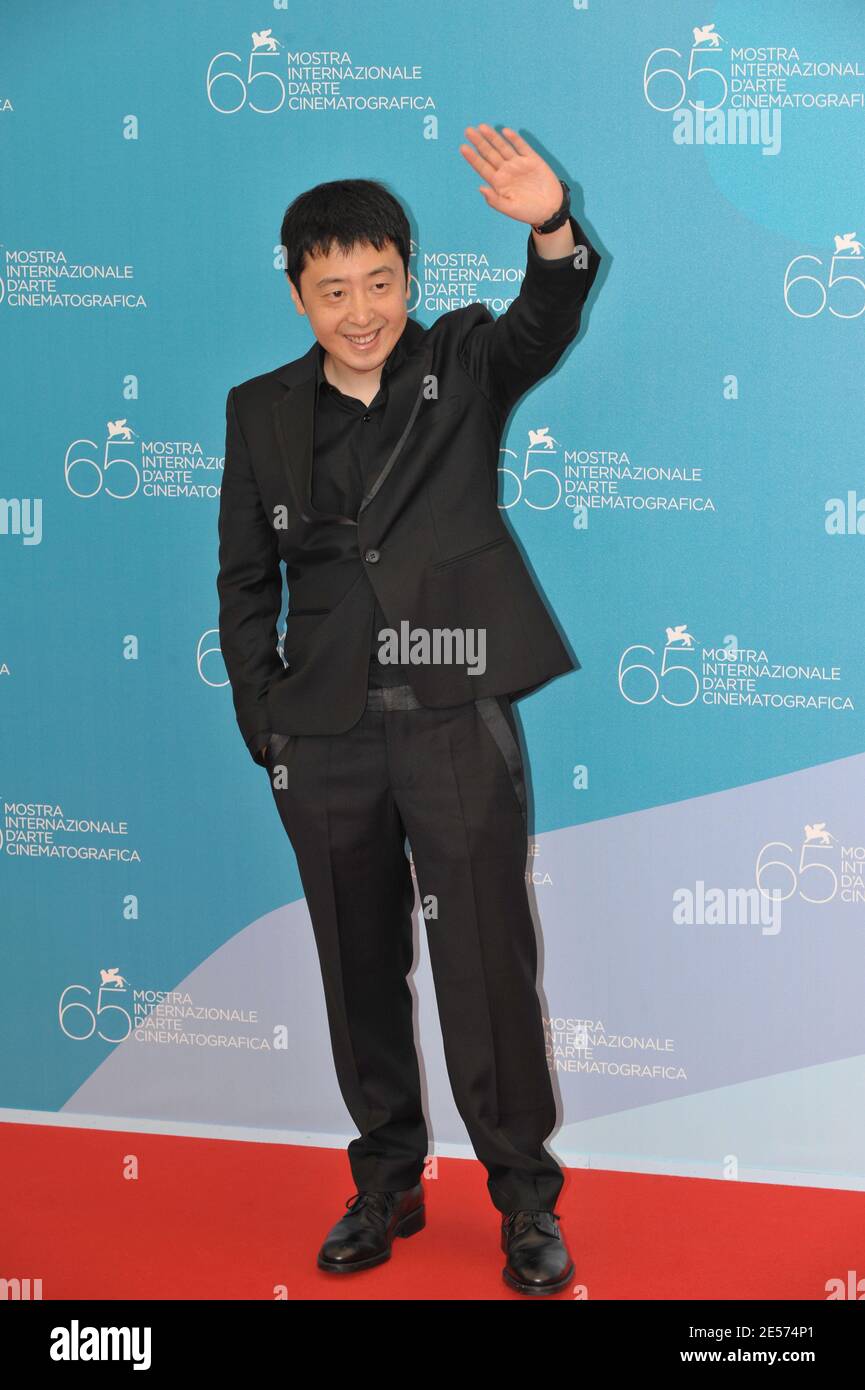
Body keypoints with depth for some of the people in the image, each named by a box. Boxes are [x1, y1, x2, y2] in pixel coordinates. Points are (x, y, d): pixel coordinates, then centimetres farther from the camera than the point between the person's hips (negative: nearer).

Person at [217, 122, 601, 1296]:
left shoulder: (463, 364, 2)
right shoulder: (262, 411, 7)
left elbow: (548, 322, -19)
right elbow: (246, 580, 10)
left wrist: (552, 228, -40)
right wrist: (263, 724, 3)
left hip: (458, 723, -3)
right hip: (326, 739, 3)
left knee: (489, 966, -1)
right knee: (361, 972, 13)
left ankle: (526, 1198, 13)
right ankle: (387, 1181, 28)